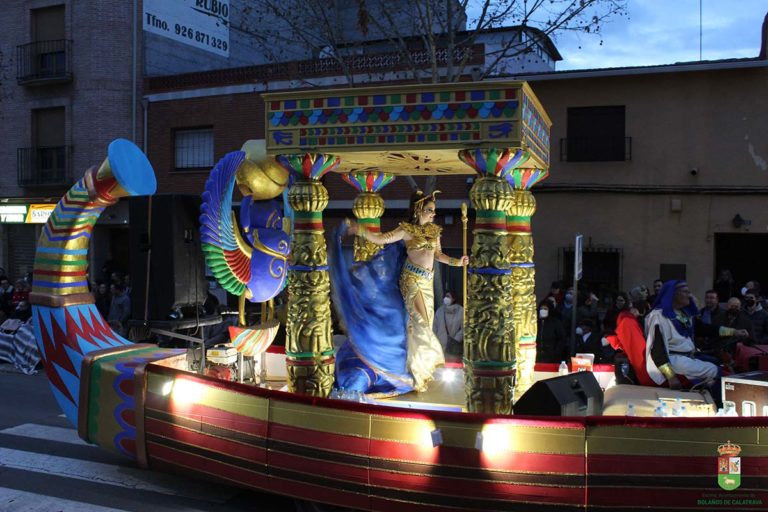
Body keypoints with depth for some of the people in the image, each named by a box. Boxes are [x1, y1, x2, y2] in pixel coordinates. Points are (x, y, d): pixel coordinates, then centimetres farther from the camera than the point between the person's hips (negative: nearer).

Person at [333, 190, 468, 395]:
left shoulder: (434, 230, 9)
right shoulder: (406, 230, -8)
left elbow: (438, 254, 18)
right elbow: (380, 239, -13)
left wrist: (455, 262, 5)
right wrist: (359, 230, -21)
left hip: (427, 281, 6)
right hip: (412, 280, -6)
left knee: (424, 323, 11)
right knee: (420, 322, -10)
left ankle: (422, 368, 23)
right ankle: (416, 371, -1)